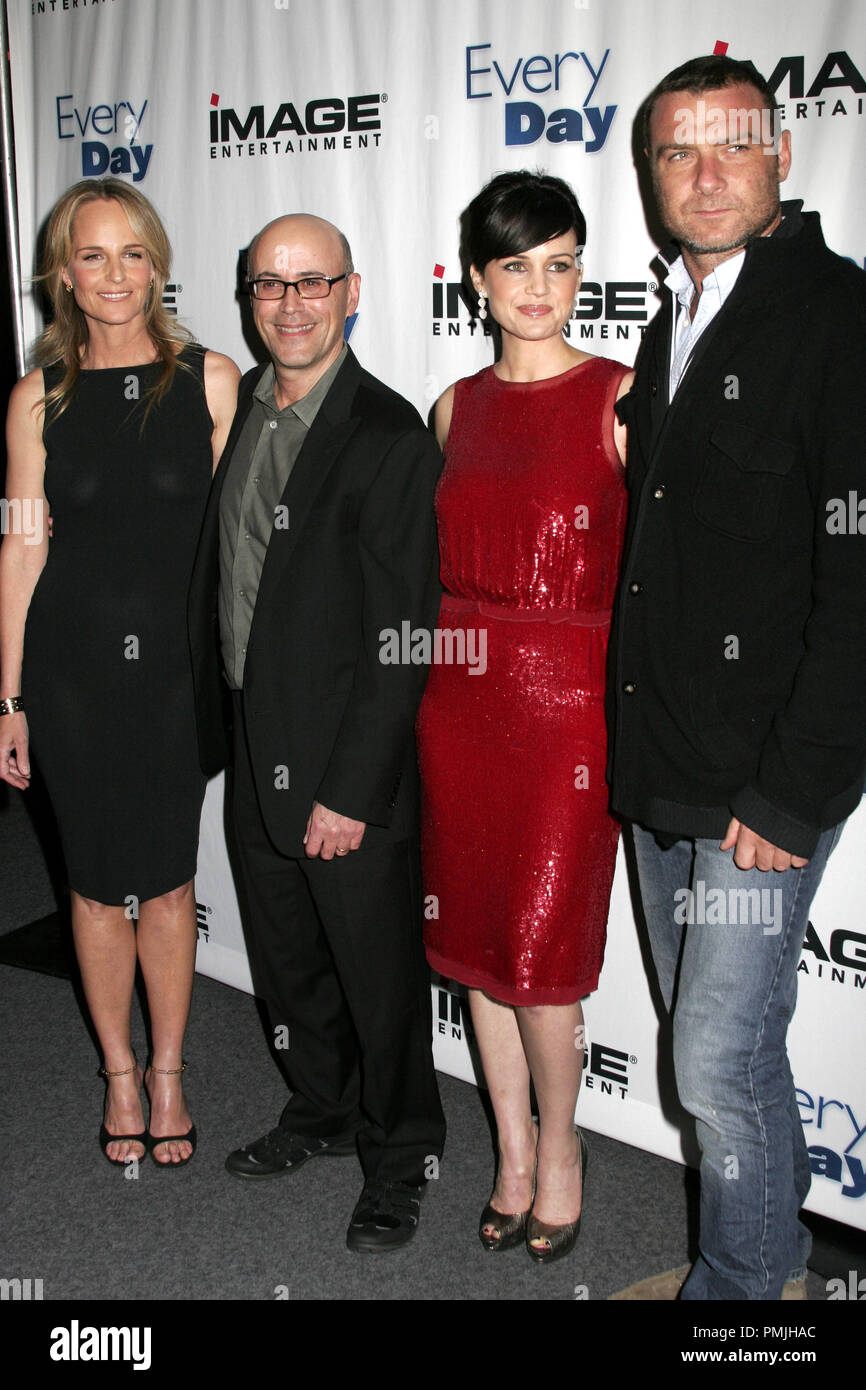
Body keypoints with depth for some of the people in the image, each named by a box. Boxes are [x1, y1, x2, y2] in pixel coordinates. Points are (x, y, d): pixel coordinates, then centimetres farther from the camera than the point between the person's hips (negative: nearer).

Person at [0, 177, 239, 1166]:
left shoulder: (209, 380, -1)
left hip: (179, 659, -1)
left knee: (166, 878, 9)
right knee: (98, 880, 11)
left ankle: (168, 1073, 28)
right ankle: (119, 1074, 30)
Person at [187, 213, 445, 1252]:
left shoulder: (390, 440, -17)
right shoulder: (236, 407, 5)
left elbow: (401, 643, -19)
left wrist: (351, 793, -19)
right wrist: (211, 727, 9)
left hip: (352, 771, -7)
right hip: (254, 754, 7)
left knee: (378, 975, 10)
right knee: (285, 962, 22)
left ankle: (399, 1154, 32)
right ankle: (322, 1113, 45)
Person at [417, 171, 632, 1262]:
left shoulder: (620, 397, -5)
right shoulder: (458, 407, 10)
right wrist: (442, 658, 12)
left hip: (569, 697, -5)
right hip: (459, 693, 5)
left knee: (539, 950, -3)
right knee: (475, 935, 12)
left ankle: (558, 1141, 25)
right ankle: (512, 1150, 30)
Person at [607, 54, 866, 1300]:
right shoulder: (674, 323, 14)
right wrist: (638, 750, 12)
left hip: (765, 785, -8)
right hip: (660, 776, 8)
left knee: (721, 1065, -1)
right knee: (720, 1045, 19)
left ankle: (742, 1285, 23)